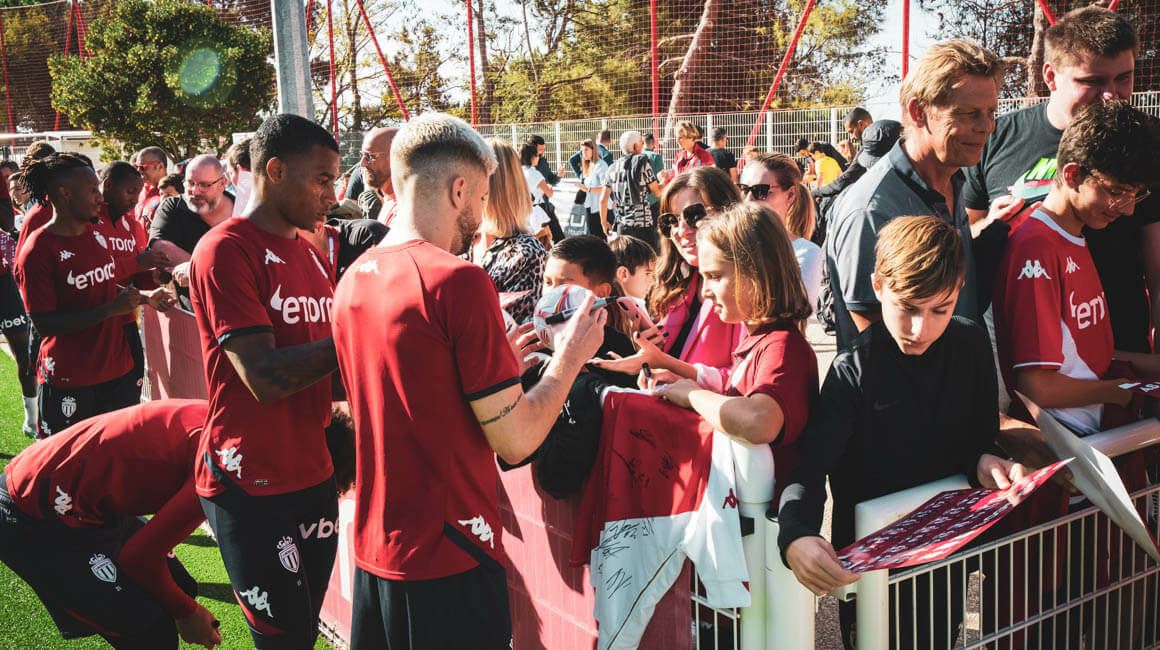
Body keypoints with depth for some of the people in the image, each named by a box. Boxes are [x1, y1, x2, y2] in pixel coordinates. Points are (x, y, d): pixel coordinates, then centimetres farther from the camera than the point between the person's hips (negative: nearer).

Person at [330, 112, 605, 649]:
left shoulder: (353, 280, 4)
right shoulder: (459, 280, -19)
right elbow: (515, 442, -16)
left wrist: (497, 356, 17)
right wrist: (568, 358, -1)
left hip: (373, 549, 7)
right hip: (447, 559, -7)